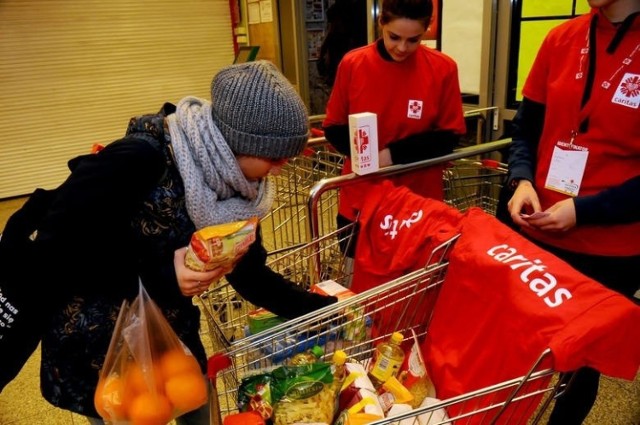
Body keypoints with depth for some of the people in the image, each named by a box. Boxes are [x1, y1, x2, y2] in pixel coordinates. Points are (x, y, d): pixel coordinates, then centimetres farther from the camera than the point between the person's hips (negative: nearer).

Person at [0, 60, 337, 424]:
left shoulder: (228, 179, -9)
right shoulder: (137, 161, -30)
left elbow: (249, 274, -2)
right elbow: (50, 255, -25)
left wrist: (322, 309, -7)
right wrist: (160, 276, -31)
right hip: (96, 350, -5)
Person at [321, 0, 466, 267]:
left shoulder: (442, 69, -8)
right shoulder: (352, 64, -6)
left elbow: (449, 135, -4)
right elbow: (333, 127, 1)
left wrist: (395, 153, -17)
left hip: (420, 200, 0)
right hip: (360, 199, 1)